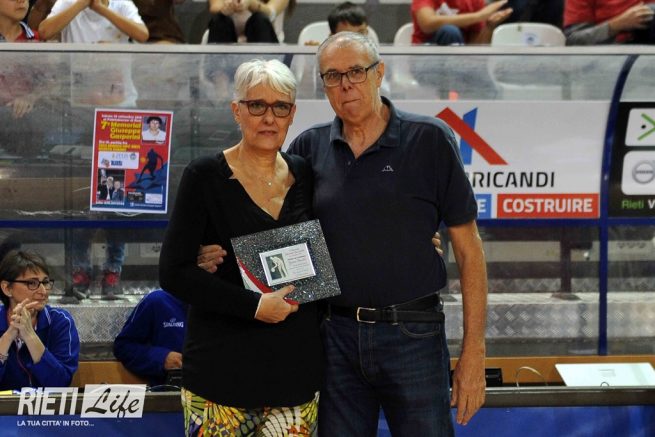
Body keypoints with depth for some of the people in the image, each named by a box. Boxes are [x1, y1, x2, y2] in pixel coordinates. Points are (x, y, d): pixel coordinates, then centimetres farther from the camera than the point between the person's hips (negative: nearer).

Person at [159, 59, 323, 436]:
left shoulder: (303, 175, 9)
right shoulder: (205, 178, -4)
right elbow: (174, 273, -9)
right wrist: (255, 305, -15)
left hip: (297, 370, 4)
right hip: (224, 372, -4)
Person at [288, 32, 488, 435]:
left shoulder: (429, 140, -2)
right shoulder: (309, 149, 6)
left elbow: (468, 249, -2)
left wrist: (474, 353, -7)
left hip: (413, 337, -3)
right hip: (336, 337, 3)